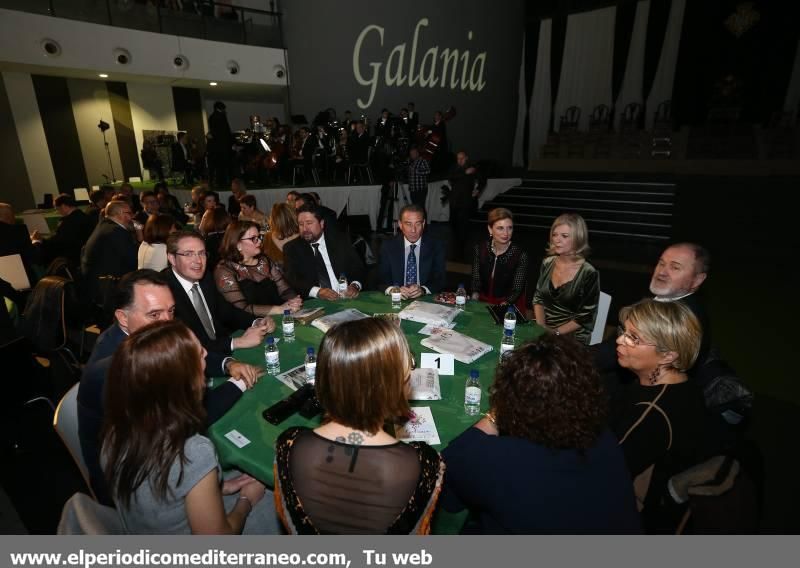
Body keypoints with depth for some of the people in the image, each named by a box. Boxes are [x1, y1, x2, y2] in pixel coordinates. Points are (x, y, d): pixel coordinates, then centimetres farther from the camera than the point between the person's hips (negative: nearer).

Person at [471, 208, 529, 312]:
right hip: (484, 302, 3)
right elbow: (476, 281, 3)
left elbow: (516, 290, -9)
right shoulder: (480, 249, -3)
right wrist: (474, 300, -15)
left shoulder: (520, 255, -12)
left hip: (510, 306, -2)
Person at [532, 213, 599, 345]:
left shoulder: (588, 274, -12)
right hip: (543, 332, 4)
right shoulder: (547, 263, 3)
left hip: (571, 338, -3)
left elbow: (585, 317, -9)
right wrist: (541, 325, -4)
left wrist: (555, 333, -14)